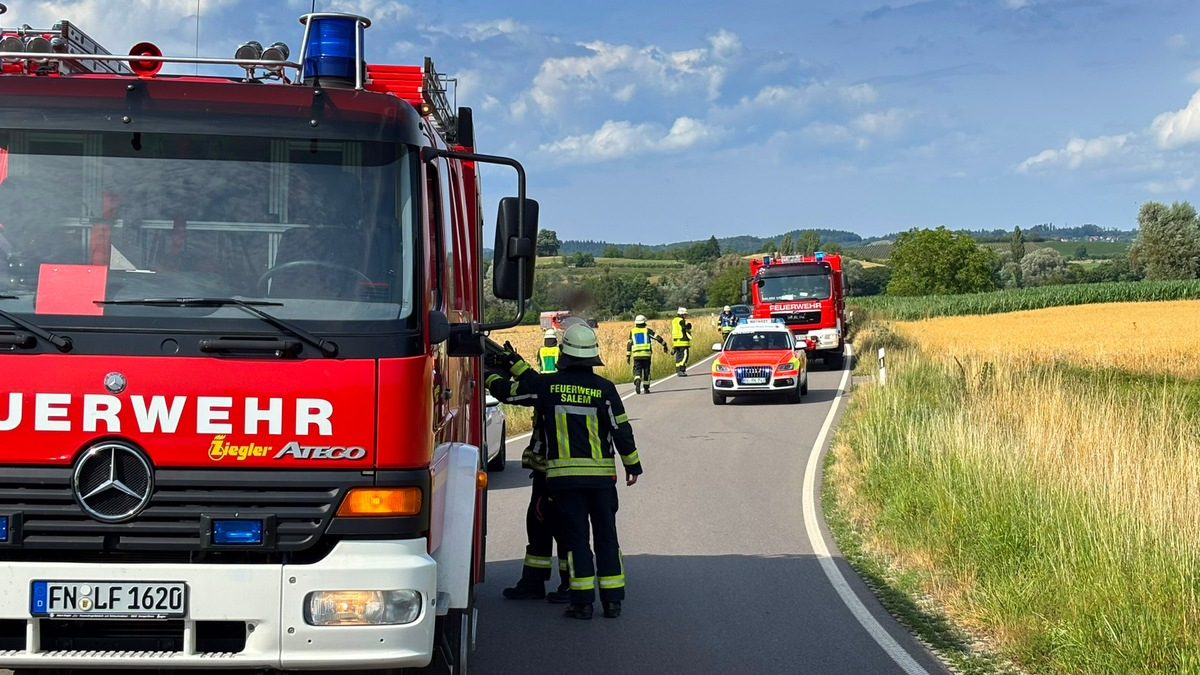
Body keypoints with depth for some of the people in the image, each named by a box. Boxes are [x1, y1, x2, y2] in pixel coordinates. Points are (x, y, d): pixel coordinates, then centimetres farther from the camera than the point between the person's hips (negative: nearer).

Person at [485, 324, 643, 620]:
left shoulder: (547, 385, -4)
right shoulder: (604, 388, -4)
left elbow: (505, 390, 5)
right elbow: (621, 429, -1)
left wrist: (492, 372, 26)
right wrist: (632, 464, 11)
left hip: (564, 473, -1)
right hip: (601, 473, 1)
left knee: (576, 537, 3)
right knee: (606, 535, 9)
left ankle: (583, 600, 0)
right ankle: (613, 599, 9)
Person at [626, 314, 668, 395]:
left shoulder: (632, 331, 11)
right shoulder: (647, 330, 3)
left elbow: (629, 344, 12)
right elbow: (657, 338, -1)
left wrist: (628, 356, 16)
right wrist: (664, 344, 8)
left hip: (636, 354, 1)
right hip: (646, 354, -1)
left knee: (637, 370, 1)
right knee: (646, 370, 9)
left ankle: (637, 381, -28)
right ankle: (646, 388, 14)